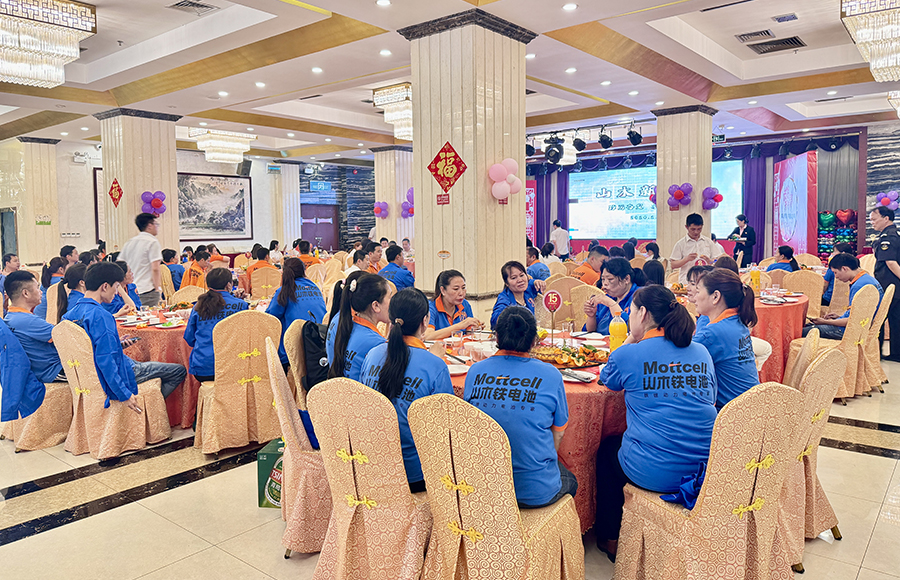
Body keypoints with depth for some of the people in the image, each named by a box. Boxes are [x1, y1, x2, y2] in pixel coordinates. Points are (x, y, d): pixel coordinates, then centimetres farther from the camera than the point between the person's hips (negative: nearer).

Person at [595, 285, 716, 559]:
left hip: (655, 473, -5)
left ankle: (610, 538, 39)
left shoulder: (629, 354, -11)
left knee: (607, 448, 27)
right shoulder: (702, 352, 4)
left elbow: (608, 381, 11)